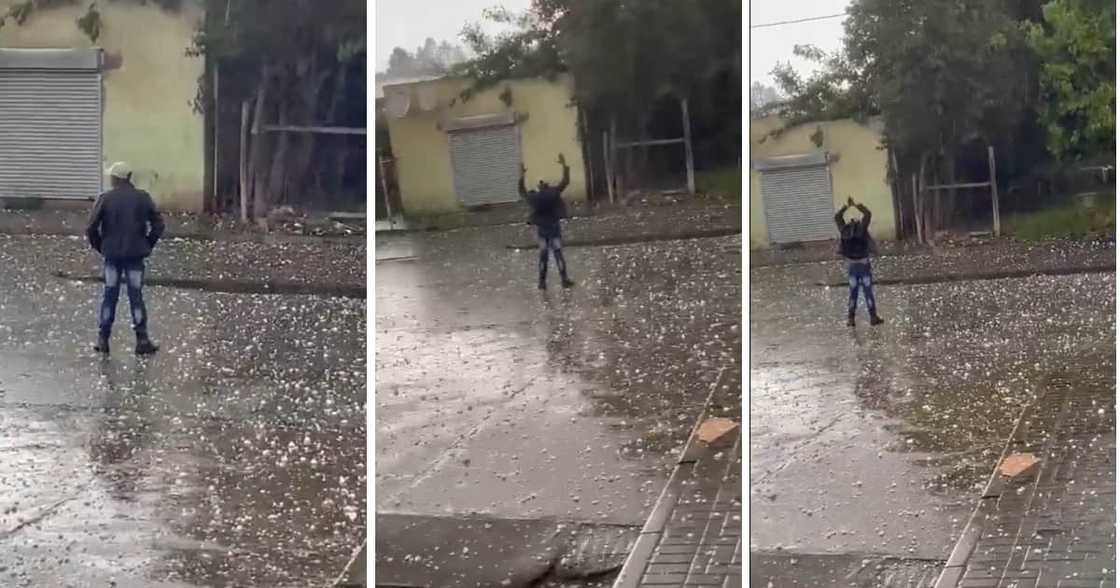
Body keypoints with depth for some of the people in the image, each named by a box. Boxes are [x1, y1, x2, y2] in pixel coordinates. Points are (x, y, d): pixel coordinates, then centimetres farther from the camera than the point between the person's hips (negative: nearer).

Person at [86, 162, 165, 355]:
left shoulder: (105, 199, -5)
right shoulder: (143, 198, -1)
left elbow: (91, 227, -8)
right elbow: (158, 225, -1)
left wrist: (99, 247, 8)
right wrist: (147, 245, 10)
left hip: (112, 255, 0)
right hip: (136, 255, 0)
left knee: (110, 296, 8)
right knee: (136, 296, 4)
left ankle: (103, 339, 9)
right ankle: (142, 340, 1)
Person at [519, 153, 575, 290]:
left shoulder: (533, 198, -4)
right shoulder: (554, 193, -9)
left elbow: (521, 191, 13)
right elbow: (565, 181, -2)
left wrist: (522, 175, 18)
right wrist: (564, 165, 5)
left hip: (541, 231, 2)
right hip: (554, 229, -2)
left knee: (542, 256, 9)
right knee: (559, 254, 2)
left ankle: (542, 282, 9)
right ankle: (564, 280, 1)